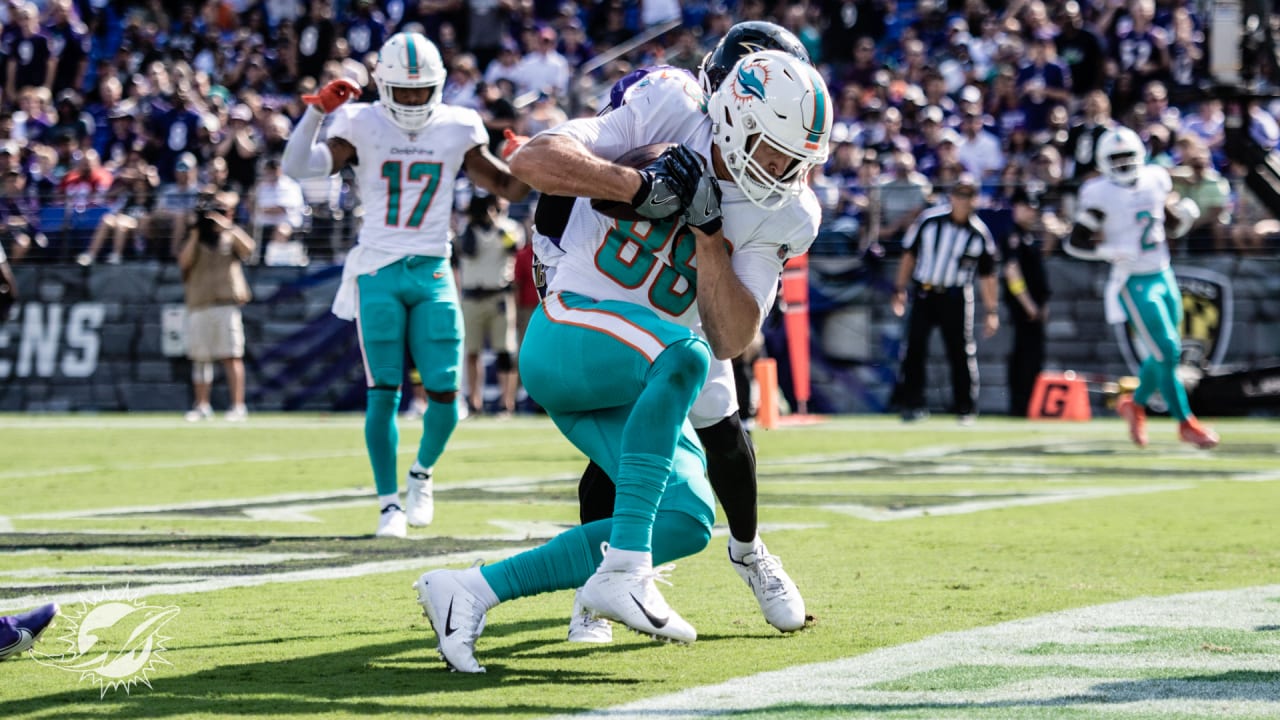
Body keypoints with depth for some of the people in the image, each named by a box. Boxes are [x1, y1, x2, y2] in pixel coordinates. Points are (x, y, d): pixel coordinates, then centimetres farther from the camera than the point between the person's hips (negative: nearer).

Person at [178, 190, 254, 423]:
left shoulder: (232, 235, 8)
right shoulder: (193, 238, 14)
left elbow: (247, 249, -12)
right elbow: (184, 262, -2)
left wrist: (226, 226, -16)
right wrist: (195, 233, -6)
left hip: (226, 303, -3)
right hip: (198, 305, 3)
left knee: (232, 356, -8)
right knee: (200, 357, 6)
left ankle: (238, 406, -9)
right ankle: (202, 405, 14)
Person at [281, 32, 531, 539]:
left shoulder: (457, 129, 5)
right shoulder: (362, 125, -2)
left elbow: (509, 188, 11)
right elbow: (298, 168, -13)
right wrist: (316, 112, -24)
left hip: (433, 274, 2)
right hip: (378, 273, -2)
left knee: (445, 392, -4)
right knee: (384, 393, -5)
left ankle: (423, 473, 25)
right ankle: (389, 503, 6)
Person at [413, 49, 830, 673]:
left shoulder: (782, 217, 0)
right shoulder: (668, 112, -11)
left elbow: (732, 341, -7)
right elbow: (532, 160, -20)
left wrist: (708, 233, -18)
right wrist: (645, 188, -27)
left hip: (637, 387, 6)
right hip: (566, 339, -6)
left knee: (687, 519, -12)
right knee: (685, 355, -35)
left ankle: (473, 590, -6)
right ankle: (623, 573, -39)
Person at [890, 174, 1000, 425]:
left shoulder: (980, 234, -3)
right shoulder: (928, 220, -3)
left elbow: (987, 275, 3)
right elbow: (909, 254, 6)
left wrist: (991, 311, 1)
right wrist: (900, 289, 2)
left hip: (956, 297, 0)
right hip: (923, 292, 0)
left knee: (961, 352, -1)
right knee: (915, 347, -5)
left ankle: (966, 408, 10)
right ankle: (912, 404, 2)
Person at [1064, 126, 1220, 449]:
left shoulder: (1155, 180, 2)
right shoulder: (1101, 196, -14)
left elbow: (1175, 226, 15)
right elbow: (1075, 242, -12)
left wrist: (1184, 213, -7)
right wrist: (1111, 252, -26)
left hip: (1164, 276, 6)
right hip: (1134, 285, -6)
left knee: (1165, 353, 13)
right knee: (1167, 352, -7)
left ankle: (1135, 404, 38)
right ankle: (1186, 424, 6)